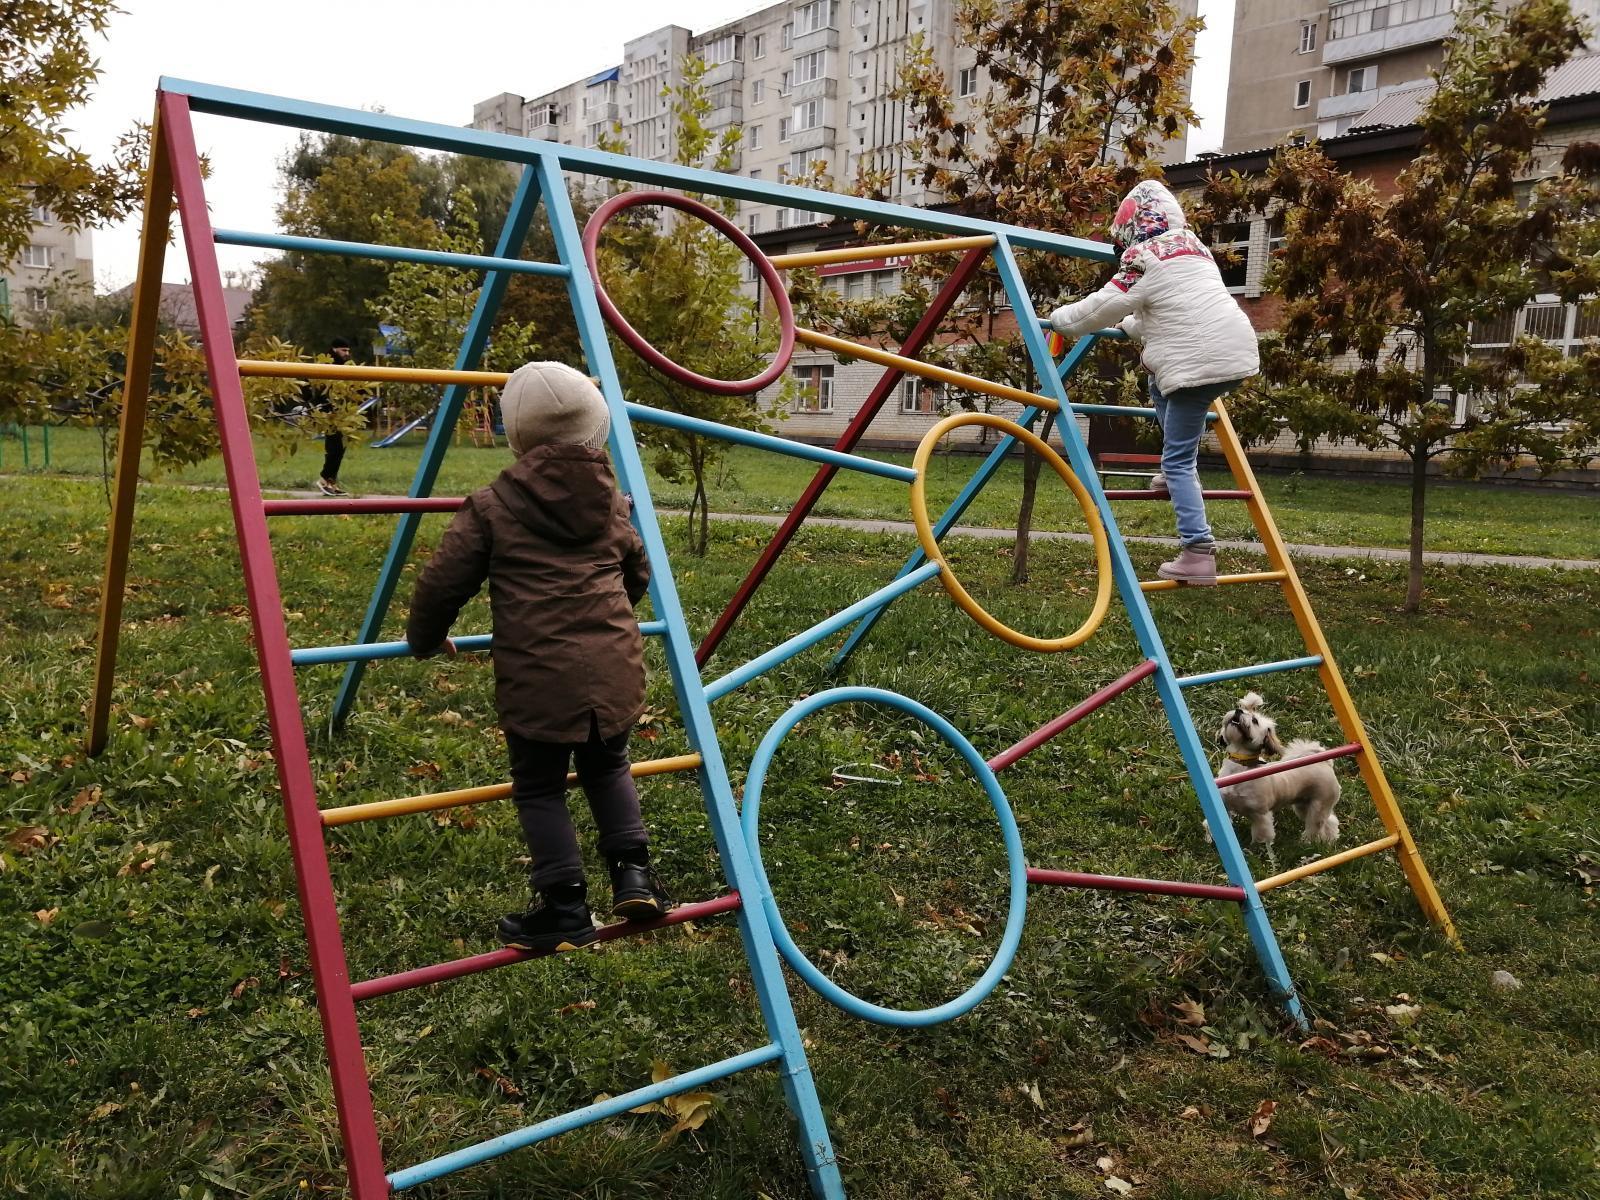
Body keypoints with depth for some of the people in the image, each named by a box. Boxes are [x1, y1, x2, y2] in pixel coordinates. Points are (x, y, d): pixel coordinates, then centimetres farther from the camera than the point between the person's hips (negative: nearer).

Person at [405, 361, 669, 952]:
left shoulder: (494, 505, -2)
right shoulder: (610, 499, 10)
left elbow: (443, 581, 1)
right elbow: (638, 571, 22)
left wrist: (424, 639, 19)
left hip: (537, 676, -4)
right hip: (614, 668, 4)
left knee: (539, 788, 12)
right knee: (607, 767, 26)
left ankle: (566, 907, 14)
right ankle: (633, 870, 19)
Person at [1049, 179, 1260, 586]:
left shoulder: (1142, 256, -1)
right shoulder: (1194, 246, 26)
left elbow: (1104, 306, 2)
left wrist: (1060, 319, 19)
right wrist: (1129, 326, 49)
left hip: (1199, 363, -9)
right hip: (1237, 353, 9)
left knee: (1178, 460, -3)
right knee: (1160, 387, 33)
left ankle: (1198, 553, -11)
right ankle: (1178, 475, 25)